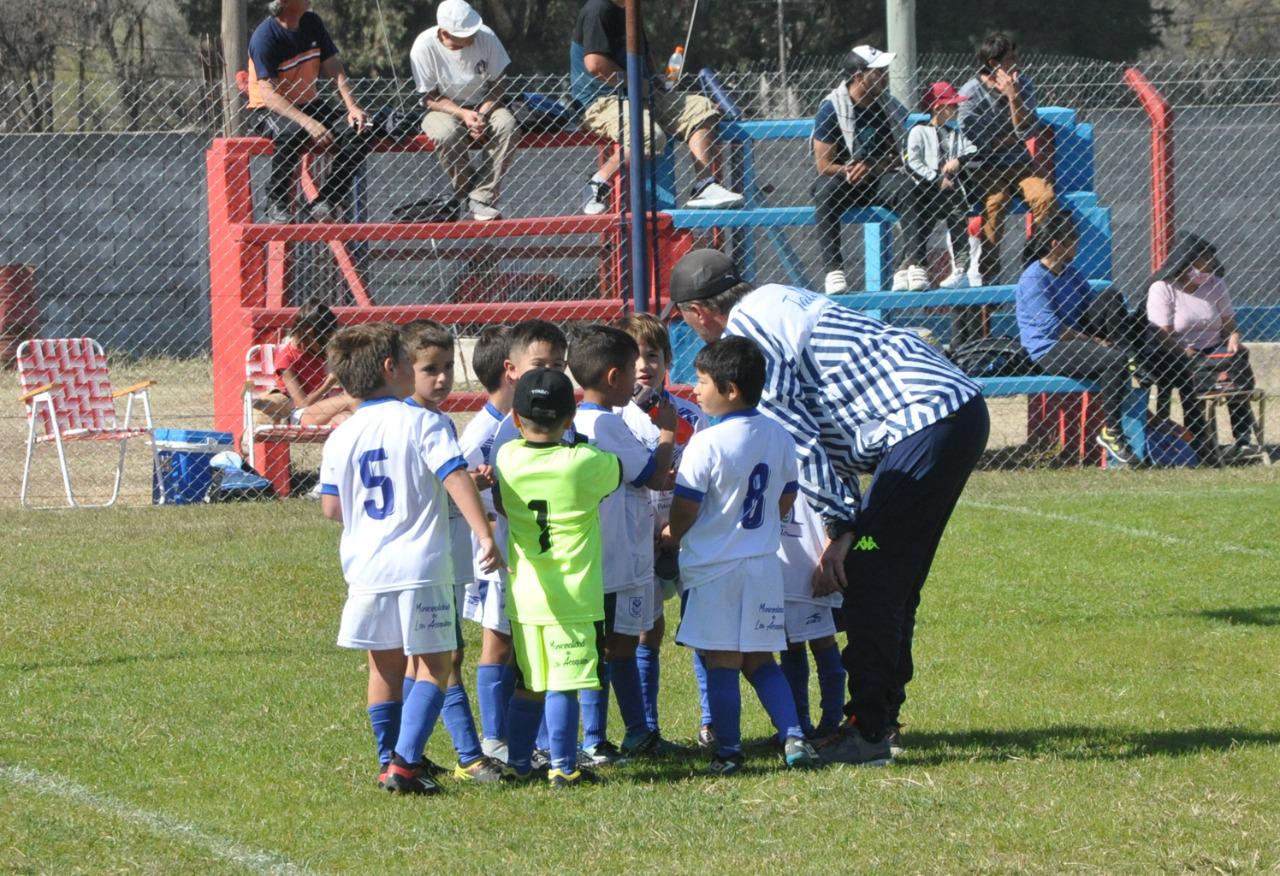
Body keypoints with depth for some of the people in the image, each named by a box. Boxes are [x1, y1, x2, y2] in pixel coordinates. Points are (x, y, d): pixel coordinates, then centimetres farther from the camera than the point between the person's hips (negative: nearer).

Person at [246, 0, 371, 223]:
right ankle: (277, 204, -21)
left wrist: (352, 107, -13)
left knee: (359, 131, -17)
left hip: (308, 104, 6)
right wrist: (308, 123, -36)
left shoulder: (312, 23, 3)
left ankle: (323, 204, -13)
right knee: (291, 133, -41)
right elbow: (268, 93, -25)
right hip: (269, 111, -6)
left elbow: (333, 68, 5)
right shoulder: (265, 36, -18)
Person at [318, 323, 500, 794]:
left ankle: (389, 761, 19)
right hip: (419, 565, -5)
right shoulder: (422, 423, -8)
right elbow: (456, 478, -18)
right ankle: (404, 762, -10)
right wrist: (484, 534, -20)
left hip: (366, 568, 5)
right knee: (432, 666, 2)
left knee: (385, 667, 15)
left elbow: (331, 506, 7)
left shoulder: (342, 437, 6)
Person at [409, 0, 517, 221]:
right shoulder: (424, 46, -19)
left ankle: (483, 198, -27)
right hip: (442, 109, -2)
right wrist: (464, 115, -26)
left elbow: (497, 85, -2)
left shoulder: (486, 37, -13)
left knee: (507, 125, -29)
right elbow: (429, 98, -12)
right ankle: (466, 192, -15)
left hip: (482, 106, 2)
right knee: (446, 133, -37)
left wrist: (482, 114, -21)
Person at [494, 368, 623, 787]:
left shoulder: (506, 458, -1)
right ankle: (563, 766, 0)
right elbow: (623, 470, 6)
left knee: (529, 684, 16)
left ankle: (517, 761, 21)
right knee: (564, 684, -2)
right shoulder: (585, 463, -13)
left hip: (523, 594, 5)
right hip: (573, 594, -5)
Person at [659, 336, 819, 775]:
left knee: (721, 663, 1)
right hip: (764, 566, 6)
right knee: (760, 661, 14)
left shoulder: (706, 445, -17)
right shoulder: (778, 437, 3)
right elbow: (786, 500, 13)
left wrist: (667, 537, 7)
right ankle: (794, 736, 2)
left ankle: (728, 751, 5)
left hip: (714, 569, -6)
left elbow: (685, 512, -14)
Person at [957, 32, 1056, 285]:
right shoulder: (970, 93, -8)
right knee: (995, 199, -35)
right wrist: (1012, 138, -1)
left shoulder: (1022, 84, 4)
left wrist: (1013, 95, -17)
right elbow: (974, 144, -12)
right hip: (983, 168, -4)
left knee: (1045, 195, -26)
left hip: (1018, 164, 4)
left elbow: (1025, 131, -7)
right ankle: (986, 271, -28)